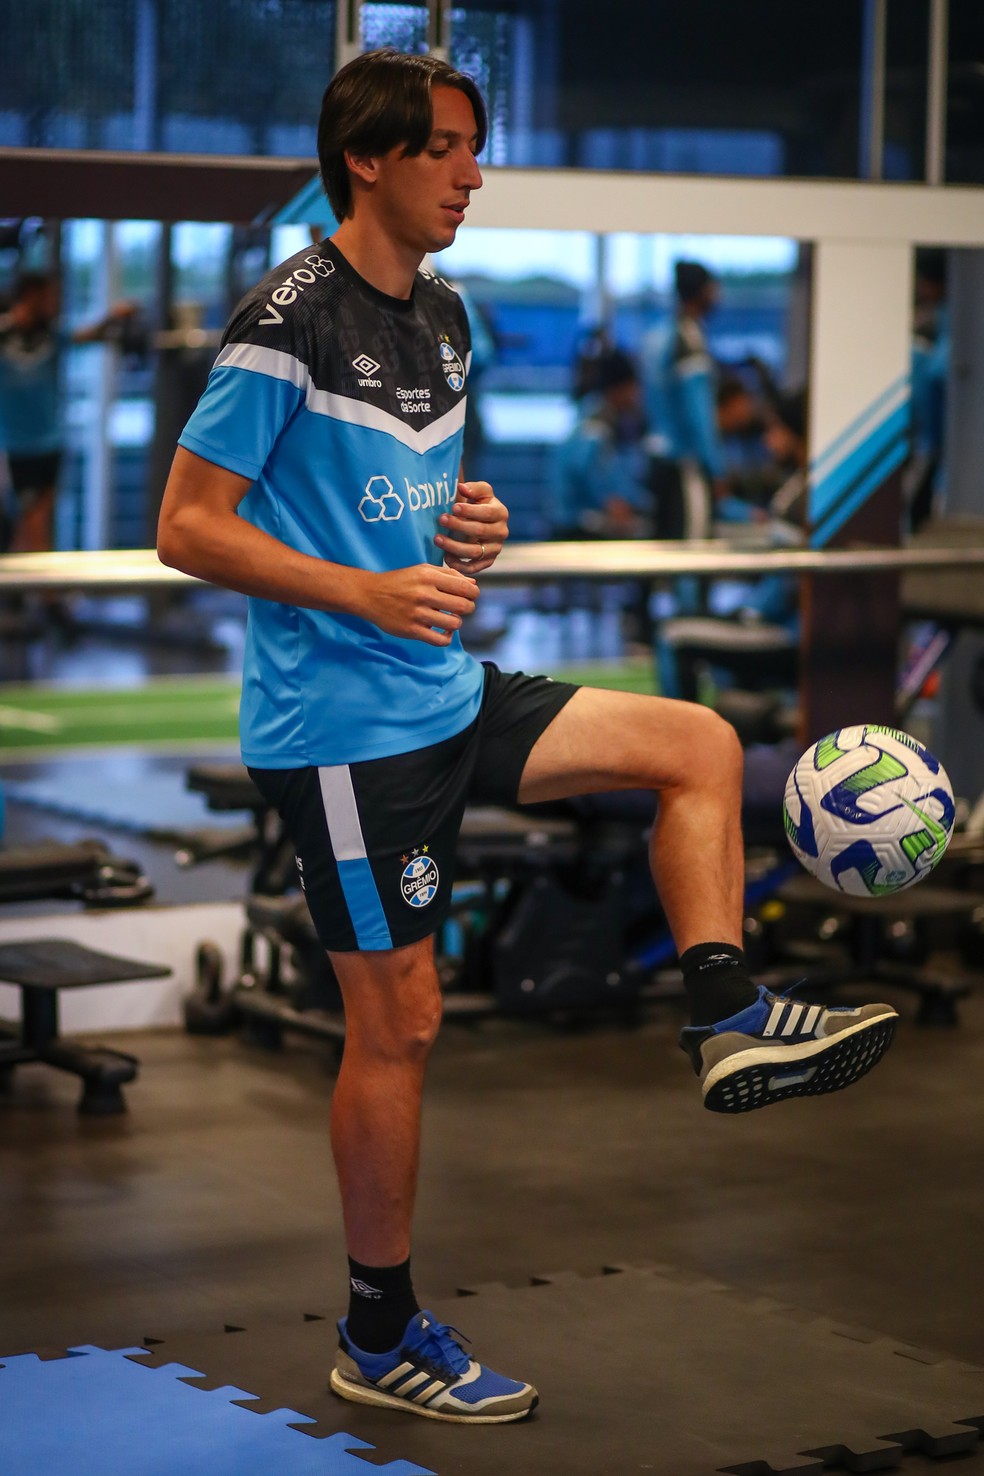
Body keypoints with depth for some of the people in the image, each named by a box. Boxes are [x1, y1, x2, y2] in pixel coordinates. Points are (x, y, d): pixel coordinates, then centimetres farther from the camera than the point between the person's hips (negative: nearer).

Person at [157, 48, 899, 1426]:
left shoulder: (443, 318, 11)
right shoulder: (291, 319, -15)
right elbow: (187, 526, -16)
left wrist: (471, 526, 1)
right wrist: (372, 595, -23)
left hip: (450, 694, 8)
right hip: (342, 725, -8)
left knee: (699, 743, 4)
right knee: (400, 1017, -2)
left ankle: (729, 1018, 2)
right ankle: (379, 1336, 12)